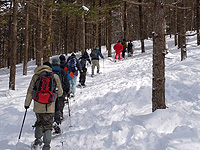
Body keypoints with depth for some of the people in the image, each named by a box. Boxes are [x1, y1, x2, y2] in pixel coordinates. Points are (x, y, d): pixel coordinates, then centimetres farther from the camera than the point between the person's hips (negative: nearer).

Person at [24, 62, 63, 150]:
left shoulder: (36, 76, 3)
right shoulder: (55, 76, 2)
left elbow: (30, 91, 4)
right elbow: (60, 92, 11)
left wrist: (27, 103, 14)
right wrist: (59, 95, 34)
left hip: (38, 106, 1)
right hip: (50, 107, -1)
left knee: (39, 122, 23)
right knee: (48, 125, 5)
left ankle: (37, 140, 28)